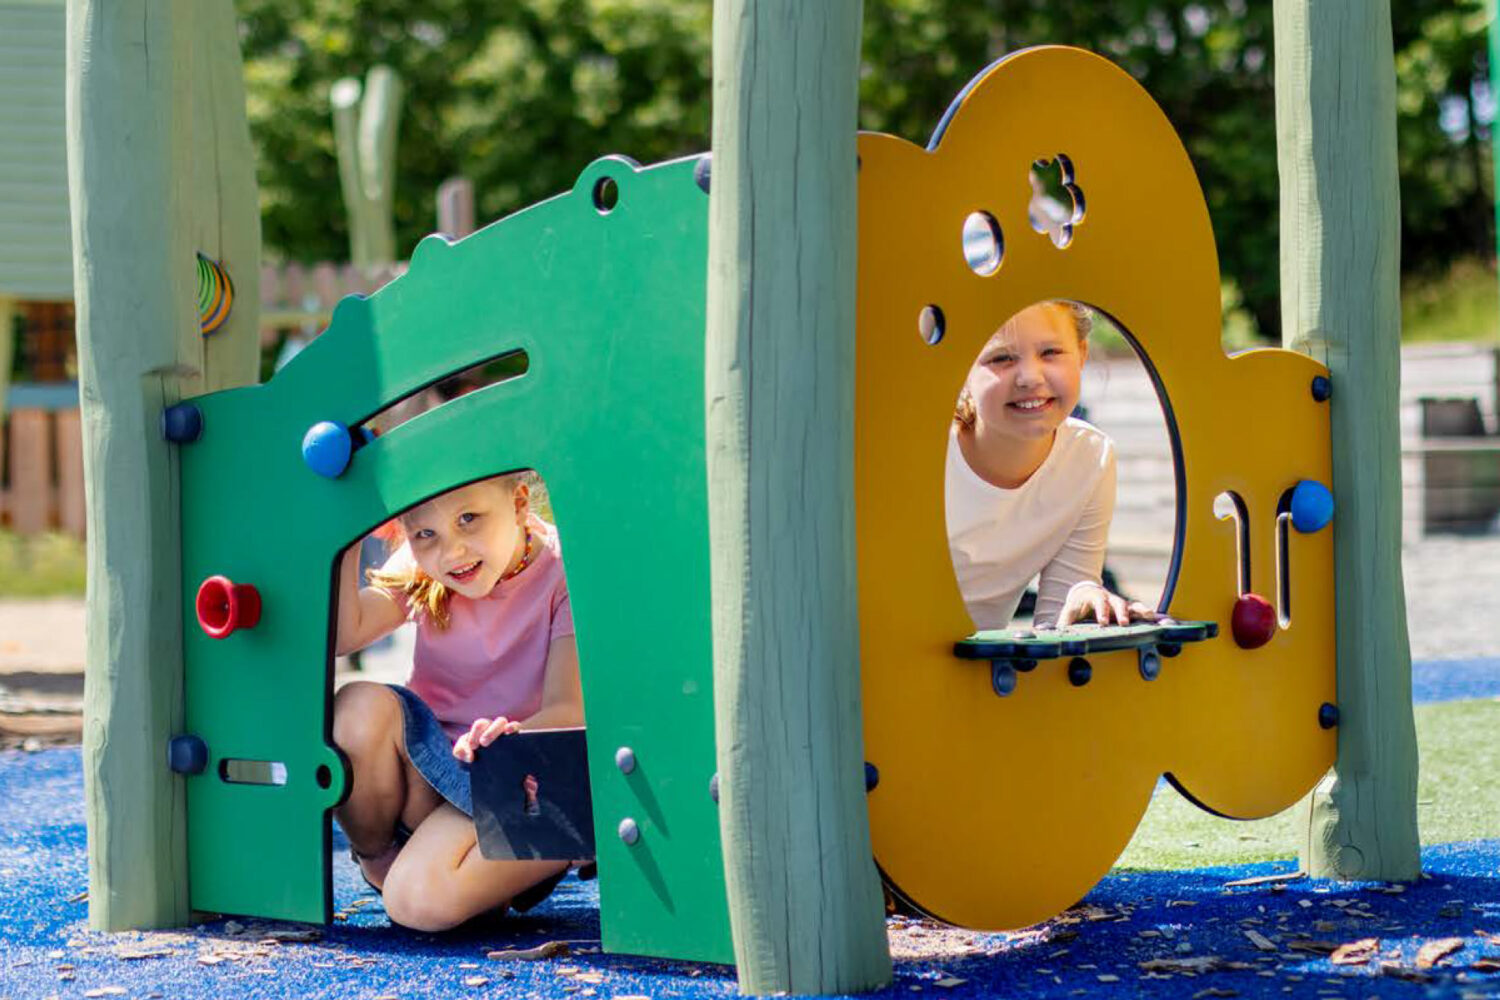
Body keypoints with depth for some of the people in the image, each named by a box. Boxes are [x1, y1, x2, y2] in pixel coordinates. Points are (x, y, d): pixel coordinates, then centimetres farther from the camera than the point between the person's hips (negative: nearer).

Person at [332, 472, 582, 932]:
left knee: (420, 901, -31)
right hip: (423, 773, 5)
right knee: (360, 706, -27)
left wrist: (515, 738, -47)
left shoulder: (562, 571, -14)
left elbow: (568, 710, -25)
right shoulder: (420, 569, -1)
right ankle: (376, 856, -1)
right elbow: (340, 635, -16)